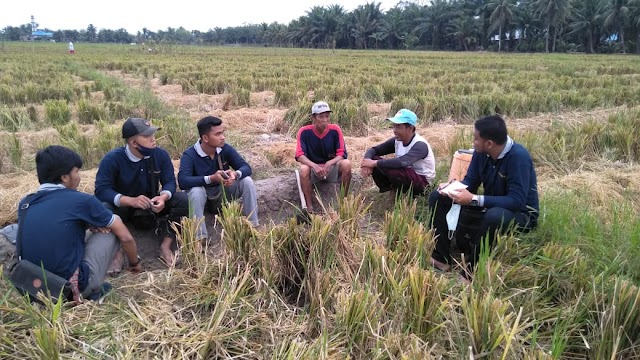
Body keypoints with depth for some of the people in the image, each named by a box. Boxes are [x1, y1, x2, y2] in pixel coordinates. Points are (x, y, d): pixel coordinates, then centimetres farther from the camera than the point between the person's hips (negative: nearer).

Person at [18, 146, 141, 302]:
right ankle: (93, 289, 8)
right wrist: (135, 262, 18)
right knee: (112, 230, 7)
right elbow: (125, 237, 0)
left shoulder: (25, 203, 6)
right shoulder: (81, 200, -9)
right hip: (72, 286, -6)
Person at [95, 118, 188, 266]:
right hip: (123, 208, -2)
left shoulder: (160, 154, -12)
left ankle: (166, 246, -19)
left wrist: (163, 197, -36)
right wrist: (131, 201, -44)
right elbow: (101, 190, -29)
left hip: (152, 207, 3)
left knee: (182, 199, -22)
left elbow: (170, 181, -12)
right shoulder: (112, 159, -22)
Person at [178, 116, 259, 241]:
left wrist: (236, 174, -39)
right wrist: (211, 178, -46)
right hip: (202, 194, -3)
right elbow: (182, 181, -36)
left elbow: (246, 167, -14)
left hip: (222, 191, 3)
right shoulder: (189, 155, -23)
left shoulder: (226, 149, -12)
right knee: (195, 191, -37)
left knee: (247, 181, -20)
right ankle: (200, 237, -30)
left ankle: (253, 226, -12)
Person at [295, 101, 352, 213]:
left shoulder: (335, 129, -11)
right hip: (313, 168, -1)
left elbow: (342, 154, -11)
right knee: (304, 169, -34)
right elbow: (299, 155, -19)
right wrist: (315, 166, -37)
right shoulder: (304, 131, -14)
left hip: (331, 167, 1)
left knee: (346, 164, -28)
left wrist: (329, 163, -31)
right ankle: (309, 206, -20)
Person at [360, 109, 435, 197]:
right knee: (372, 158, -11)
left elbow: (402, 162, -43)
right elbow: (373, 150, -2)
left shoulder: (420, 145, -26)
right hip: (405, 175, 7)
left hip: (422, 182, -7)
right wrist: (367, 161, -25)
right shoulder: (397, 141, -4)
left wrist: (374, 163, -38)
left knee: (393, 170, -37)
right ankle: (393, 190, -1)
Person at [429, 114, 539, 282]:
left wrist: (474, 199, -38)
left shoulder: (518, 157, -28)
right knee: (438, 196, -4)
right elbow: (470, 182, 2)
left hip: (520, 214, -7)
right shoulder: (481, 152, -8)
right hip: (490, 206, 7)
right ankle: (440, 257, -6)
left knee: (495, 216, -43)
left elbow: (516, 201, -33)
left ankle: (470, 272, -23)